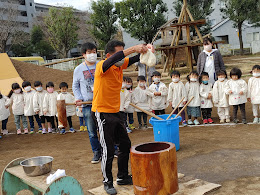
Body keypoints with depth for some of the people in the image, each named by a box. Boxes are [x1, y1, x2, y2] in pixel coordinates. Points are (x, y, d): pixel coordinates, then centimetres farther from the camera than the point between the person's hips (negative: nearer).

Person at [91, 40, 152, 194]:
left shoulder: (120, 65, 4)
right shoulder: (102, 66, -17)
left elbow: (136, 59, 2)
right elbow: (114, 59, -38)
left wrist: (145, 50, -18)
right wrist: (133, 49, -38)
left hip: (115, 112, 8)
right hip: (102, 113, -8)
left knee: (125, 144, 14)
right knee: (109, 150, -2)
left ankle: (123, 177, 30)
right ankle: (108, 182, 16)